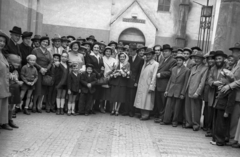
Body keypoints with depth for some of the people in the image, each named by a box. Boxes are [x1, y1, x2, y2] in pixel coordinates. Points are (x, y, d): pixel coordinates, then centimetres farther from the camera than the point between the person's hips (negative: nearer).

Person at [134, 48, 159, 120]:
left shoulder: (155, 64, -7)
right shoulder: (145, 63, 17)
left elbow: (154, 76, -12)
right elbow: (141, 74, 15)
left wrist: (151, 87, -16)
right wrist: (138, 83, 7)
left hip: (148, 86, -7)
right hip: (141, 85, 7)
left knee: (147, 100, -1)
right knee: (141, 100, 8)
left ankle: (146, 115, 7)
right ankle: (142, 114, 16)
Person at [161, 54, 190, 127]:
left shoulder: (187, 70, -4)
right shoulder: (173, 69, 12)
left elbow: (185, 83, -6)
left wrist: (182, 93, -10)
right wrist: (167, 90, 8)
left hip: (179, 91, -4)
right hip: (171, 90, 4)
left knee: (177, 107, 3)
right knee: (168, 106, 4)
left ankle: (175, 121, 15)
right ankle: (166, 120, 11)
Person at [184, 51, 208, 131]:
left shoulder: (205, 68, -4)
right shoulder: (193, 68, 19)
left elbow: (202, 82, -10)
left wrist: (197, 92, -17)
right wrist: (186, 90, 8)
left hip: (196, 93, -6)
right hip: (188, 91, 7)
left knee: (195, 109, -1)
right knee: (187, 108, 9)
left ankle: (196, 124, 12)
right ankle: (189, 123, 20)